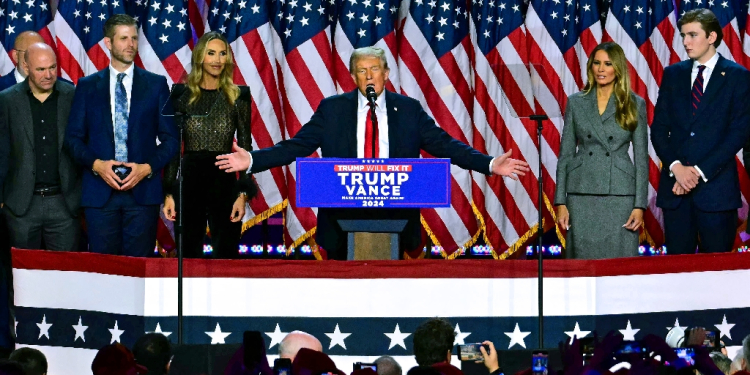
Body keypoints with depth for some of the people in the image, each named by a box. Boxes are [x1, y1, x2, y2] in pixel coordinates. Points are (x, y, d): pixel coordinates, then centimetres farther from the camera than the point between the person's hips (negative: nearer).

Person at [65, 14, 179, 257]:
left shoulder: (156, 85, 7)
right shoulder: (87, 86, 9)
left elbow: (170, 138, 7)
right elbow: (73, 137, 7)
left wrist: (147, 168, -9)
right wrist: (96, 164, -10)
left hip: (143, 191, 0)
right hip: (99, 191, 0)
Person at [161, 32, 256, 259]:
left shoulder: (238, 97, 4)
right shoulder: (183, 95, 4)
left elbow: (245, 148, 4)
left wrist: (243, 194, -5)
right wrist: (169, 193, -1)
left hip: (224, 182, 0)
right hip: (190, 181, 0)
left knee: (226, 257, 0)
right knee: (188, 256, 5)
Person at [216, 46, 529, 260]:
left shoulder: (408, 110, 6)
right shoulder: (332, 109, 5)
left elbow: (444, 145, 4)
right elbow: (296, 146, 2)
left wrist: (490, 165, -6)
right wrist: (252, 160, -10)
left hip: (394, 216, 0)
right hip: (344, 215, 0)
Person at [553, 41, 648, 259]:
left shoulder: (635, 105, 5)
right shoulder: (576, 103, 8)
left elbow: (641, 158, 4)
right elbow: (565, 154, 8)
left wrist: (640, 205, -4)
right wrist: (561, 202, 1)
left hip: (619, 195, -1)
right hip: (582, 196, 1)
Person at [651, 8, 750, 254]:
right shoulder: (673, 74, 13)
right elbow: (659, 128, 8)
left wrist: (700, 171, -12)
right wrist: (676, 167, -9)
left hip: (716, 186, -3)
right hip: (675, 187, 3)